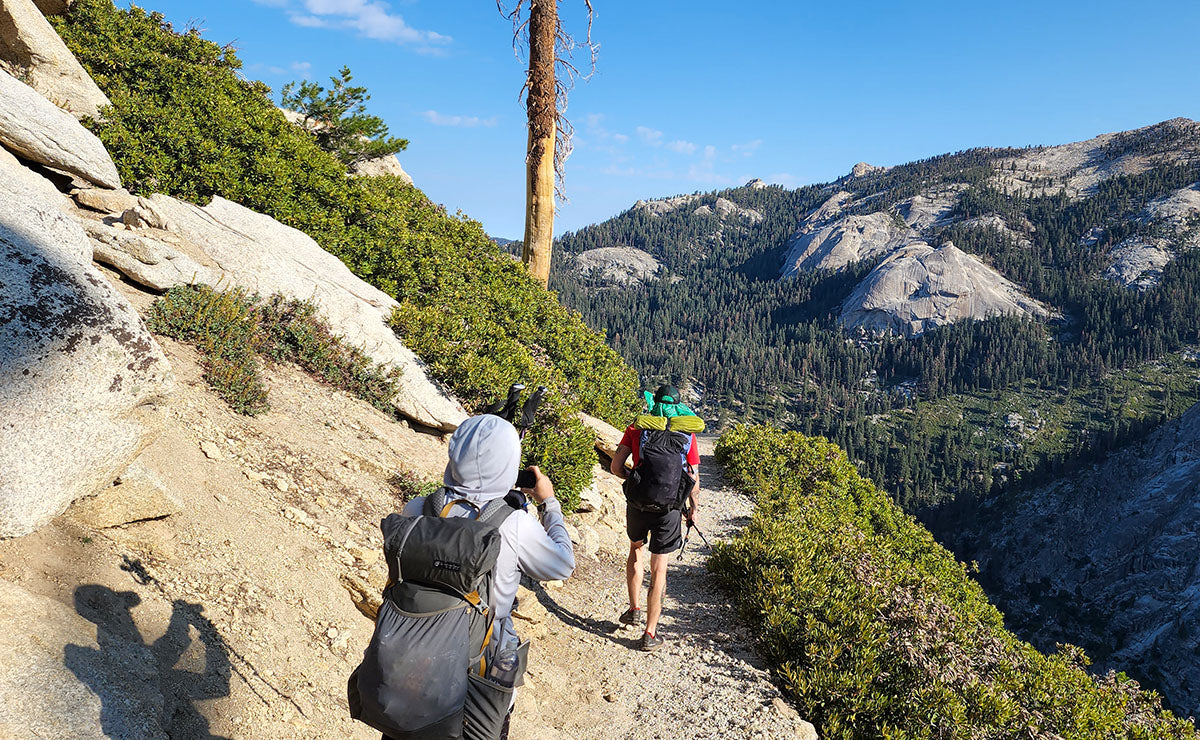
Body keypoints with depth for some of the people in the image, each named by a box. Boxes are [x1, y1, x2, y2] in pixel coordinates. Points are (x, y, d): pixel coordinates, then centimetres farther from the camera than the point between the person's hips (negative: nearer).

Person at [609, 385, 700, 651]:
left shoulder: (637, 429, -1)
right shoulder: (686, 434, -2)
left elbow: (616, 467, -4)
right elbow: (694, 479, 0)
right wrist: (693, 508, 16)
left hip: (638, 503, 1)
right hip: (669, 508, -1)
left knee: (636, 548, 29)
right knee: (659, 570, 7)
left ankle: (634, 609, 31)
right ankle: (650, 634, 12)